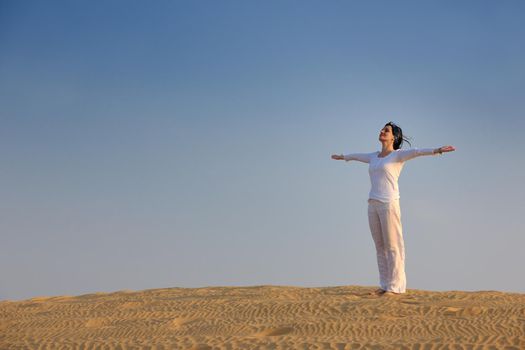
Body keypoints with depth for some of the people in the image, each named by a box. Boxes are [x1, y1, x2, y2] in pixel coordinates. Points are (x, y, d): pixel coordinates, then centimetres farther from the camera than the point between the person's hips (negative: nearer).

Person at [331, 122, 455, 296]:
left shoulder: (397, 155, 0)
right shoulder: (374, 157, 20)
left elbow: (416, 151, -18)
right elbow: (357, 156, 39)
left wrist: (436, 150, -33)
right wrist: (342, 157, 57)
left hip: (389, 203, -7)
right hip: (373, 204, 7)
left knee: (393, 246, -6)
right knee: (380, 247, 6)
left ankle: (396, 287, -5)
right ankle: (385, 285, 9)